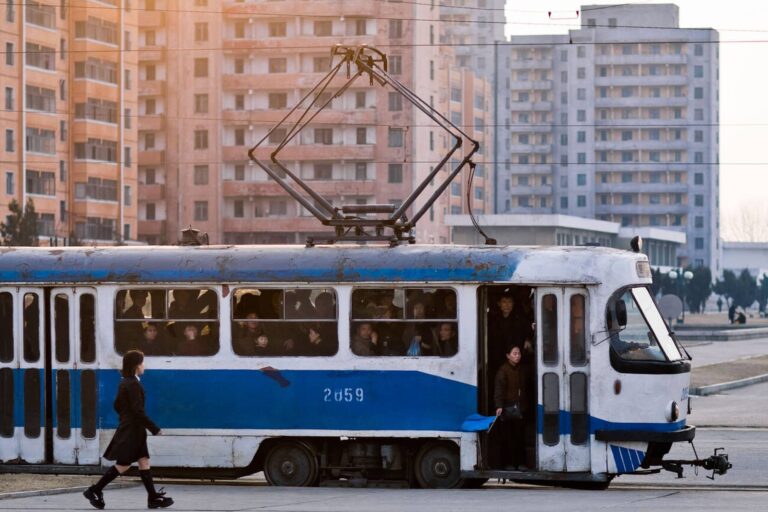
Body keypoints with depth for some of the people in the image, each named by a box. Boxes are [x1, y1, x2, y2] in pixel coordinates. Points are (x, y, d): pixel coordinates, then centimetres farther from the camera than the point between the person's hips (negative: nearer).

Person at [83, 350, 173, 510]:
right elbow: (138, 411, -23)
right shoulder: (133, 384, -19)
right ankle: (94, 491, 3)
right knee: (123, 465, -3)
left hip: (132, 431, 10)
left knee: (144, 462, 7)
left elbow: (117, 405, 18)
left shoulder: (125, 383, 11)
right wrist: (155, 429, -18)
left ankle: (153, 498, 7)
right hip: (131, 431, -10)